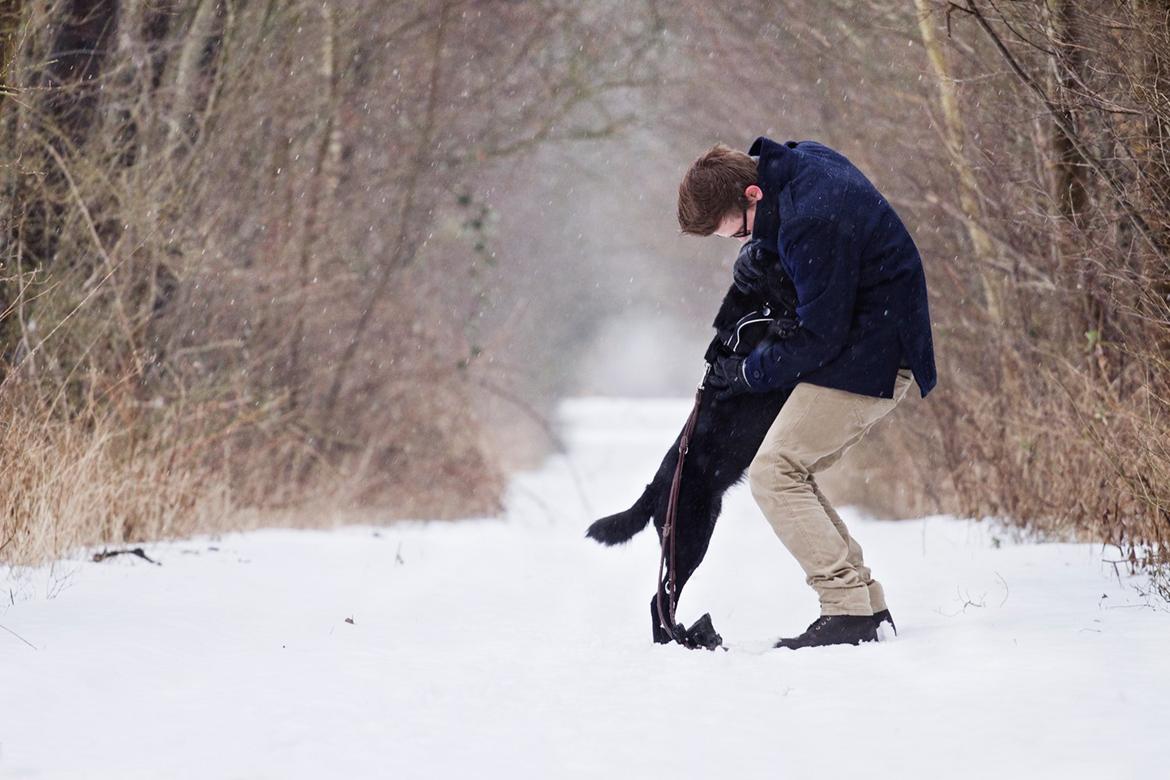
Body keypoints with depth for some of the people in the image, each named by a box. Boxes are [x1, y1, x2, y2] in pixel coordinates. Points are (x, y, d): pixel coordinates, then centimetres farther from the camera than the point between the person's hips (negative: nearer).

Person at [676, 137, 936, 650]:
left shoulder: (813, 223, -26)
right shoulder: (797, 162, 3)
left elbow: (820, 337, -21)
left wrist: (749, 373, -7)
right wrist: (762, 248, 5)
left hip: (864, 360, -10)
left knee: (774, 474, -12)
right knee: (790, 474, 12)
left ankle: (849, 611, -15)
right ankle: (867, 605, 11)